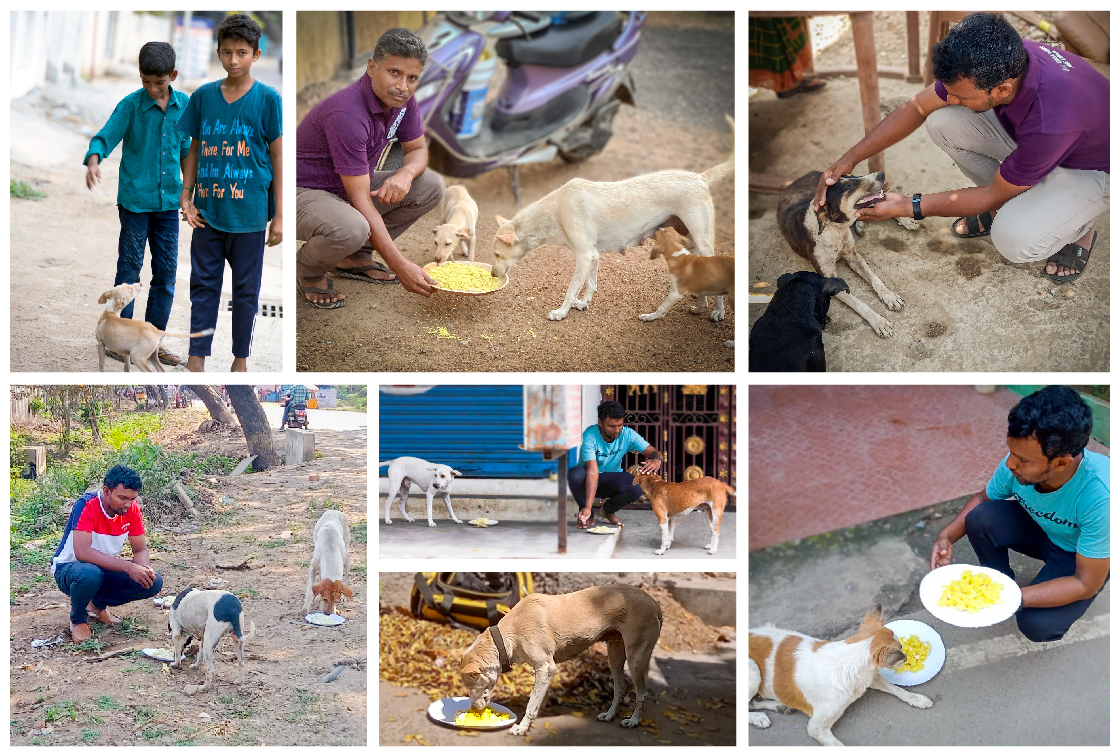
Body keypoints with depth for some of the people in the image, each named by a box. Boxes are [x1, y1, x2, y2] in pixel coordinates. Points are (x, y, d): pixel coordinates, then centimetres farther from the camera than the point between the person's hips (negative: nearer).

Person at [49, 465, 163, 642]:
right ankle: (78, 619, -7)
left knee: (154, 582, -17)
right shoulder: (86, 505, -26)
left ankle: (98, 604, 8)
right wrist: (128, 566, -40)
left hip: (106, 569, 6)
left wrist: (144, 568, -27)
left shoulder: (132, 509, -9)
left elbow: (140, 550, -2)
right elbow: (82, 552, -36)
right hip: (68, 567, -5)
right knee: (89, 574, -41)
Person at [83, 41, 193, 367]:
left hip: (168, 202, 4)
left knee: (166, 271, 7)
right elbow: (105, 137, -14)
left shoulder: (184, 105, 4)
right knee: (129, 269, 2)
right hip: (135, 200, -4)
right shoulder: (131, 105, -7)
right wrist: (94, 161, -35)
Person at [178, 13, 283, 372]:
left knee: (246, 289, 8)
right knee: (203, 284, 7)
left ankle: (241, 357, 22)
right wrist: (186, 197, 2)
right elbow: (194, 150, 11)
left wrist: (279, 215, -5)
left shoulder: (267, 98, -4)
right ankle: (197, 356, 16)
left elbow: (277, 158, -3)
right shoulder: (202, 96, 4)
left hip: (249, 213, -2)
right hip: (207, 211, 2)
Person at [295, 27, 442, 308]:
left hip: (348, 188, 9)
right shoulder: (347, 114, -32)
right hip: (303, 192, -9)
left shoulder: (401, 98, -8)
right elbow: (360, 200, -31)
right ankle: (308, 268, -3)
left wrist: (405, 174, -20)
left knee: (431, 186, -3)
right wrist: (401, 267, -33)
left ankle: (355, 258, 8)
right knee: (351, 229, -40)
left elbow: (418, 150, 8)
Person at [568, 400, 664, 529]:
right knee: (575, 474, -38)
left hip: (611, 480, 2)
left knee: (636, 489, -30)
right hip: (588, 480, -2)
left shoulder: (628, 434, -15)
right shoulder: (589, 436, -27)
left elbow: (654, 452, -15)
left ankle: (608, 510, 5)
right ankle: (588, 515, -8)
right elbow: (592, 471, -36)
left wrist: (656, 460, -43)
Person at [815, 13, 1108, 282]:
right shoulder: (998, 61, -24)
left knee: (1014, 240, -33)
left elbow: (994, 195, -27)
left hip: (1089, 168, -6)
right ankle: (1008, 206, 7)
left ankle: (1078, 229, 4)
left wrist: (908, 207, -27)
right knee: (942, 121, -16)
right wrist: (851, 157, -19)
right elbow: (918, 107, -10)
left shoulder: (1051, 123, -43)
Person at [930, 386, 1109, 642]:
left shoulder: (1099, 495, -40)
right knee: (980, 518, -23)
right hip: (1040, 530, 4)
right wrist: (947, 535, -20)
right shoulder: (1018, 461, -25)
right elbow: (983, 498, -2)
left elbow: (1087, 584, -30)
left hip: (1082, 556, -4)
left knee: (1035, 625, -26)